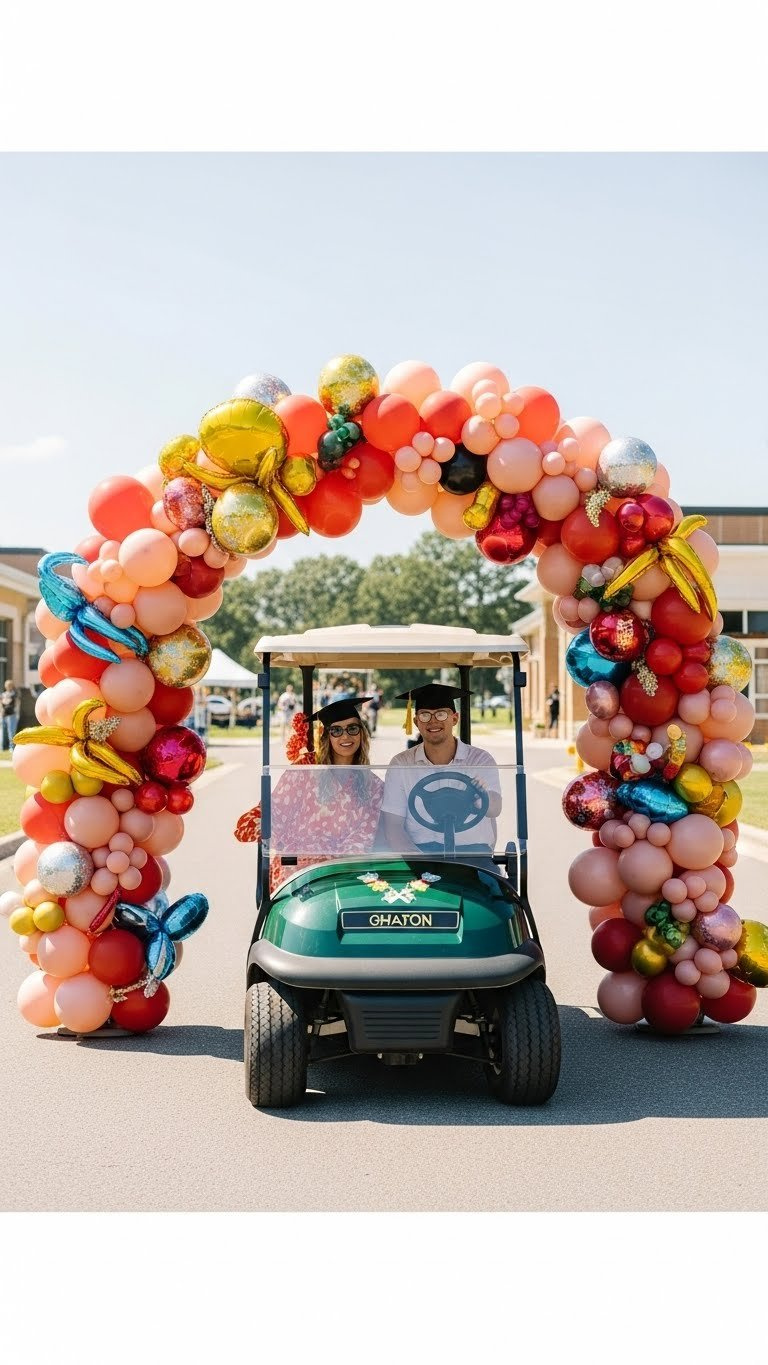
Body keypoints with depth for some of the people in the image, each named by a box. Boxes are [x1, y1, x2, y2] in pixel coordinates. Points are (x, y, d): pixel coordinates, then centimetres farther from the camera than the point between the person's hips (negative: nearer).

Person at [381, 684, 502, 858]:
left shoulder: (481, 759, 2)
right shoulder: (401, 764, 5)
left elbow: (495, 809, -15)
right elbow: (392, 825, 2)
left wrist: (482, 799, -40)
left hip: (473, 850, 0)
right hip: (418, 849, 0)